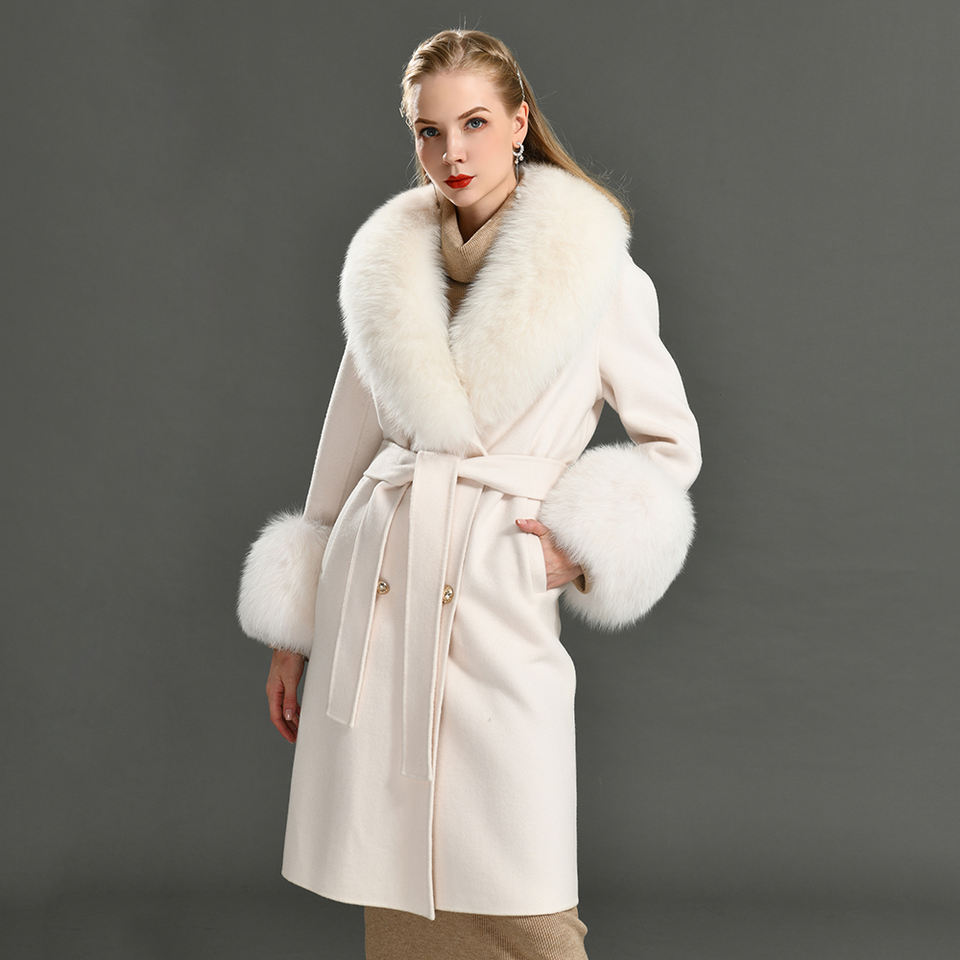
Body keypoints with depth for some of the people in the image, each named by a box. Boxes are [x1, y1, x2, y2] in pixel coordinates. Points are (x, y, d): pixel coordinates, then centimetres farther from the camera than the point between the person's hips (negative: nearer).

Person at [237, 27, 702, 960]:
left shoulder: (594, 270, 0)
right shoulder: (388, 263, 9)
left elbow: (671, 443, 9)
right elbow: (345, 449, 14)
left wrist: (586, 549, -6)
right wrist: (295, 628, 15)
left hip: (501, 609, -3)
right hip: (374, 594, 3)